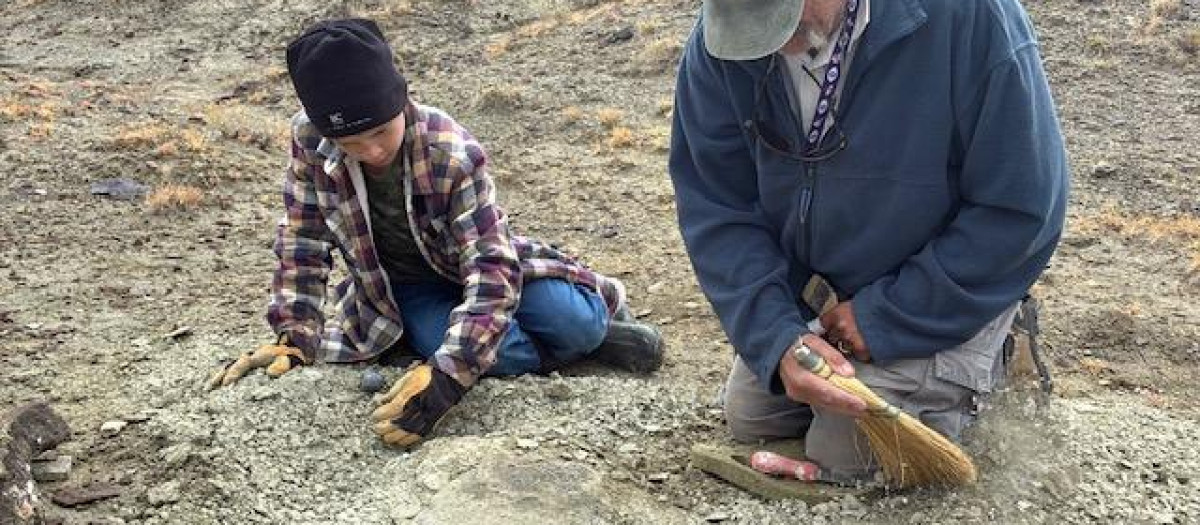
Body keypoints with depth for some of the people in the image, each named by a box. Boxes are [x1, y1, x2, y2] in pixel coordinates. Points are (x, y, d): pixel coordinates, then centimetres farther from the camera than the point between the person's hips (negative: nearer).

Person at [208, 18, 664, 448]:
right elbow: (302, 243, -10)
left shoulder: (452, 153, -33)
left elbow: (491, 269, -39)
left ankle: (597, 320, 10)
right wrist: (295, 337, -20)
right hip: (405, 289, 2)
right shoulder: (310, 140, -24)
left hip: (472, 266, -1)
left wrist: (446, 373, -51)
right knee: (494, 353, -31)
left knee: (574, 324, -27)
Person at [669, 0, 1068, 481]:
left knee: (844, 457, -11)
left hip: (942, 302, -4)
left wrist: (885, 317, -24)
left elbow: (1021, 211, -27)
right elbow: (716, 210, -14)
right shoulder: (717, 41, -19)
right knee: (748, 419, 12)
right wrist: (777, 340, -28)